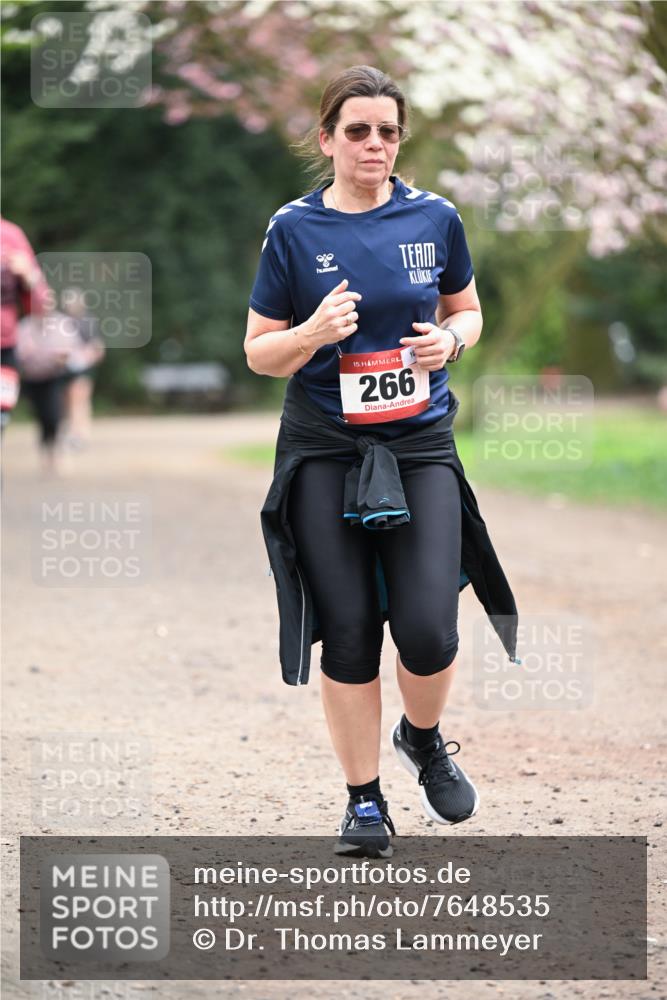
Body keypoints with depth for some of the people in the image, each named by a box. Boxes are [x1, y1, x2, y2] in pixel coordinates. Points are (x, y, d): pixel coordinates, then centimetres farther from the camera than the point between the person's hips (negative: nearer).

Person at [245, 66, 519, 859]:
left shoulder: (435, 218, 2)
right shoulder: (294, 230, -3)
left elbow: (467, 312, 17)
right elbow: (259, 353, 1)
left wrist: (450, 340, -6)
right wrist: (314, 333, -19)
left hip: (420, 445, 1)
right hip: (324, 455, -1)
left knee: (428, 631, -9)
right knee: (347, 633, 0)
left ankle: (422, 737, 24)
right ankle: (364, 799, 15)